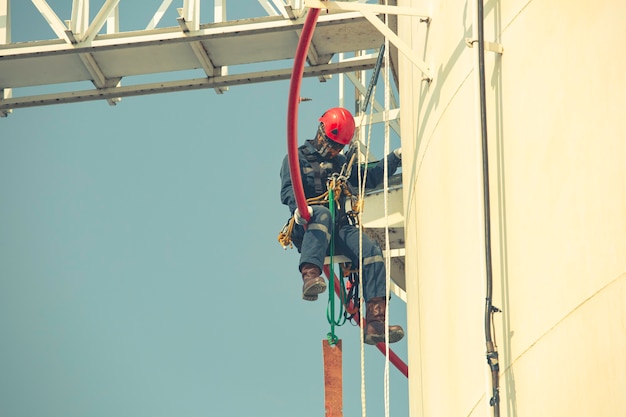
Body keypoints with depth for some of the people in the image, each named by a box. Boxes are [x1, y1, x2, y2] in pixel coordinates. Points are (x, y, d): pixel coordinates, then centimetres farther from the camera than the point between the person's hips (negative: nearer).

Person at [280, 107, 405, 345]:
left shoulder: (341, 163, 30)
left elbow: (369, 177, 30)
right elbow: (288, 189, -6)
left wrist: (395, 158, 18)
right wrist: (298, 207, -29)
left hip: (338, 229, 5)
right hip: (306, 232, -5)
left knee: (372, 251, -22)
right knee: (322, 214, -40)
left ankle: (375, 323, -31)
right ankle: (310, 277, -59)